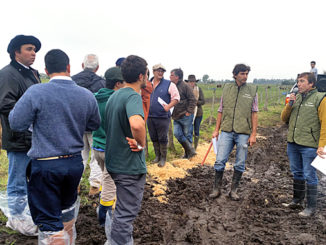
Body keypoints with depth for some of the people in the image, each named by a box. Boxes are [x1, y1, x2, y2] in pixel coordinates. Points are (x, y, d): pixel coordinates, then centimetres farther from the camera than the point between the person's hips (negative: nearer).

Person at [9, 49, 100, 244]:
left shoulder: (35, 93, -15)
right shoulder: (87, 95, -3)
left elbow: (16, 123, -10)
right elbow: (94, 125, 10)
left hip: (45, 165, -5)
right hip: (75, 162, 5)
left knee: (50, 222, 6)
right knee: (68, 207, 30)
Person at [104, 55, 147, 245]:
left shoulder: (114, 95, 9)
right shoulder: (133, 96, -20)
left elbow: (107, 125, 21)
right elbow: (137, 124, -42)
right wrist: (141, 143, -23)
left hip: (114, 162, 10)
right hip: (130, 165, -9)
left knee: (123, 209, 26)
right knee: (126, 213, 4)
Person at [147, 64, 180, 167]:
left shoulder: (169, 84, -3)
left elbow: (176, 97, -4)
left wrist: (169, 106, -15)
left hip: (163, 117, -4)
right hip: (150, 117, 4)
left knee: (162, 139, 1)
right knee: (154, 138, 14)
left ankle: (163, 158, 14)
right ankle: (157, 156, 29)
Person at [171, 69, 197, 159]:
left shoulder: (184, 86, -11)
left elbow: (192, 99, -12)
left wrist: (189, 111, -16)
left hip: (185, 116, -7)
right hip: (176, 117, 7)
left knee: (186, 134, 3)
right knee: (177, 133, -2)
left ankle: (188, 153, 20)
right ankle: (190, 151, 12)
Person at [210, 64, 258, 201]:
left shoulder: (252, 90, 3)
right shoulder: (227, 88, 8)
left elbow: (254, 113, 2)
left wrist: (253, 134, -3)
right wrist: (216, 130, 9)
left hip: (243, 133, -1)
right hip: (226, 131, 1)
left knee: (240, 163, 6)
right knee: (220, 160, -1)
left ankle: (233, 190, 20)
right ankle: (216, 189, 14)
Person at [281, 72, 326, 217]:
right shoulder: (296, 98, 12)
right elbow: (284, 119, 11)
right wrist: (290, 104, -5)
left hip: (309, 146, -6)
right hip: (293, 144, 6)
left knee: (309, 176, 0)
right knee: (297, 173, 17)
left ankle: (311, 207, 12)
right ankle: (297, 200, 33)